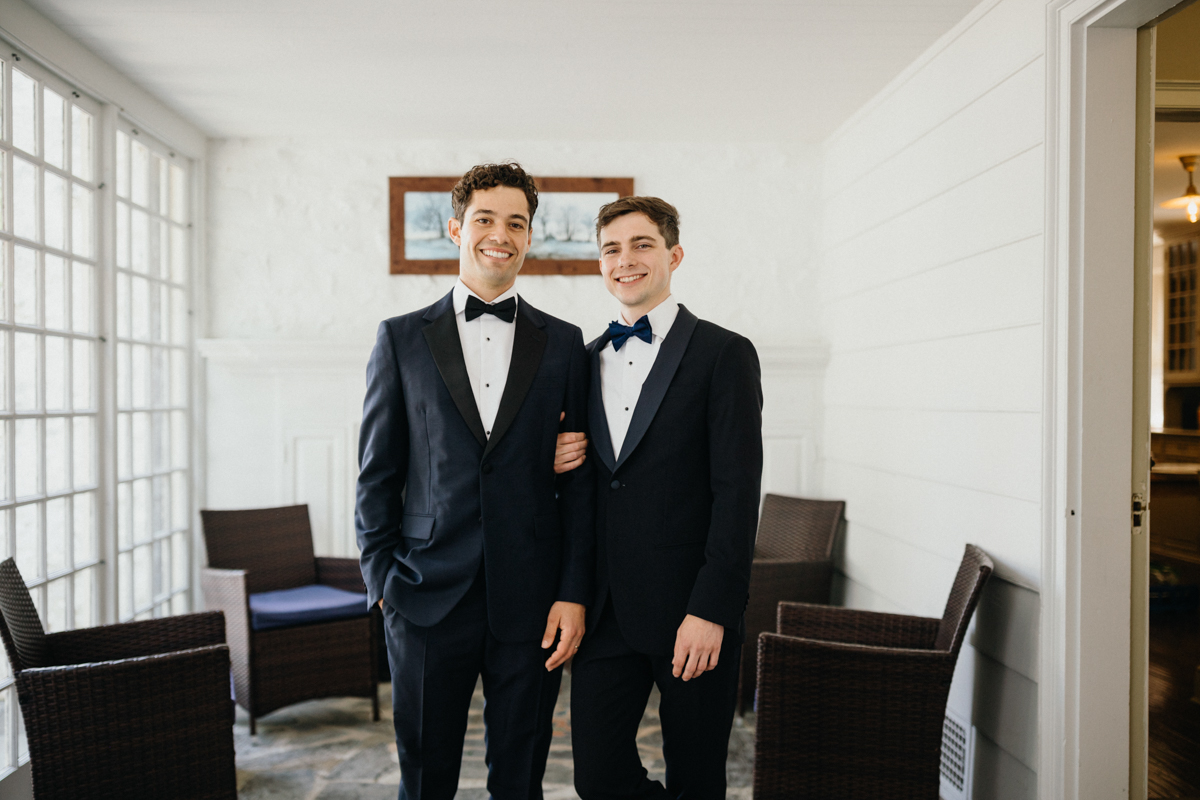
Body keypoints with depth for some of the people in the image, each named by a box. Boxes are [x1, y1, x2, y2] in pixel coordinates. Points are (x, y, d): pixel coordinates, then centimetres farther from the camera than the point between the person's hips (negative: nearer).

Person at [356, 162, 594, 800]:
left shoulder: (563, 344, 6)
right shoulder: (402, 338, 5)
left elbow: (579, 479, 4)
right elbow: (377, 472, 5)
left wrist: (574, 593, -2)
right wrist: (381, 579, -1)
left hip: (531, 602, 1)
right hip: (427, 598, 0)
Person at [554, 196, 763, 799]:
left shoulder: (723, 354, -4)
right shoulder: (587, 360, 13)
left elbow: (737, 490, -11)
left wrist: (712, 611, -17)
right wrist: (558, 464, -3)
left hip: (689, 612, -4)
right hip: (604, 609, 5)